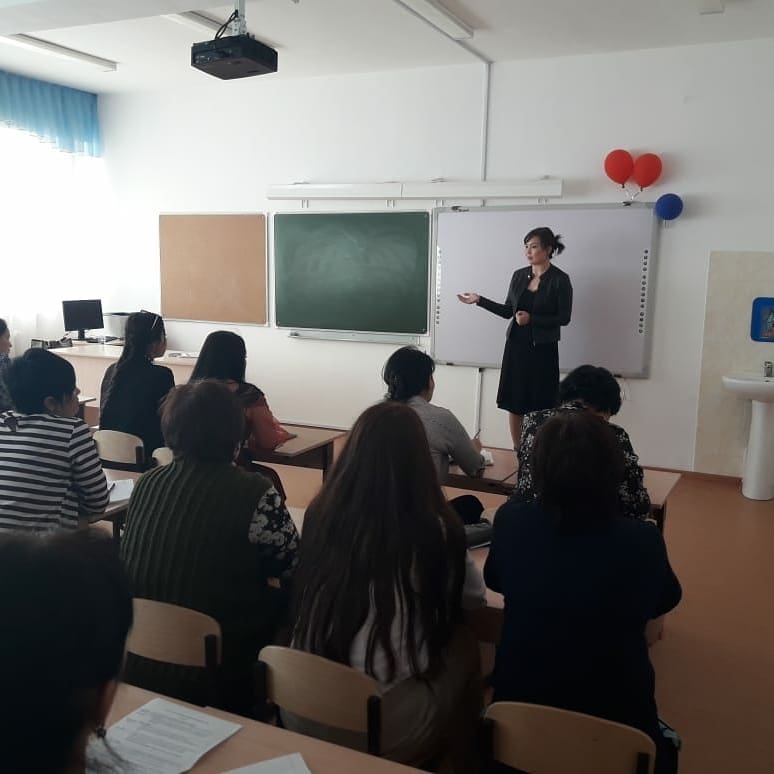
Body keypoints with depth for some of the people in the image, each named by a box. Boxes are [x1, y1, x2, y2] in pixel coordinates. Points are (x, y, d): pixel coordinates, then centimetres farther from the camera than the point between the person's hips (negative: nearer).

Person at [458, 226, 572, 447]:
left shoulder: (559, 280, -8)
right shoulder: (519, 275, 6)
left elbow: (564, 318, -10)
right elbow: (508, 311, 10)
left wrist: (532, 319, -19)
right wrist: (480, 300, 2)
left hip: (542, 348, -5)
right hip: (516, 344, 5)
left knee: (539, 406, -1)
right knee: (514, 401, 7)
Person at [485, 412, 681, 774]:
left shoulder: (511, 521, -16)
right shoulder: (643, 542, -19)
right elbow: (665, 600, 5)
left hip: (519, 708, 2)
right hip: (616, 719, -1)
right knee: (662, 744, 31)